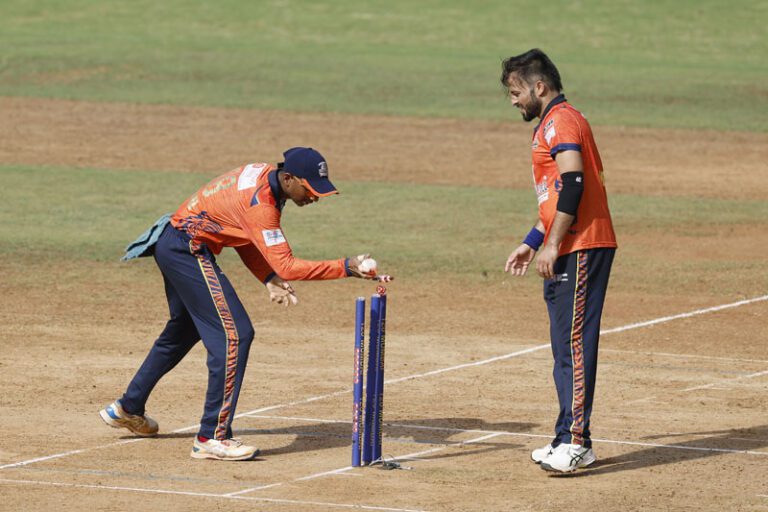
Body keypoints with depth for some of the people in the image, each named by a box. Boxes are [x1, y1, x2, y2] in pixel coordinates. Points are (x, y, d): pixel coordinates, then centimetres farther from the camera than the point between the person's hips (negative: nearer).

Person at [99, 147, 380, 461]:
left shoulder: (263, 174, 2)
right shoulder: (259, 202, -27)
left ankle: (128, 408, 43)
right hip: (188, 249, -11)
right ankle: (212, 438, -15)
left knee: (184, 330, 28)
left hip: (173, 242, 11)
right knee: (235, 334, -15)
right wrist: (345, 268, -33)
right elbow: (288, 267, -30)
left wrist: (268, 278, -1)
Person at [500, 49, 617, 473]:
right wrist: (531, 243, 28)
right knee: (566, 345, 12)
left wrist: (552, 244, -22)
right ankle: (572, 442, 15)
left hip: (581, 248, -11)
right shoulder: (551, 124, 24)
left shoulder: (561, 120, -9)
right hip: (567, 251, 11)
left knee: (574, 343, -12)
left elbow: (572, 184, -20)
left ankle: (573, 442, -15)